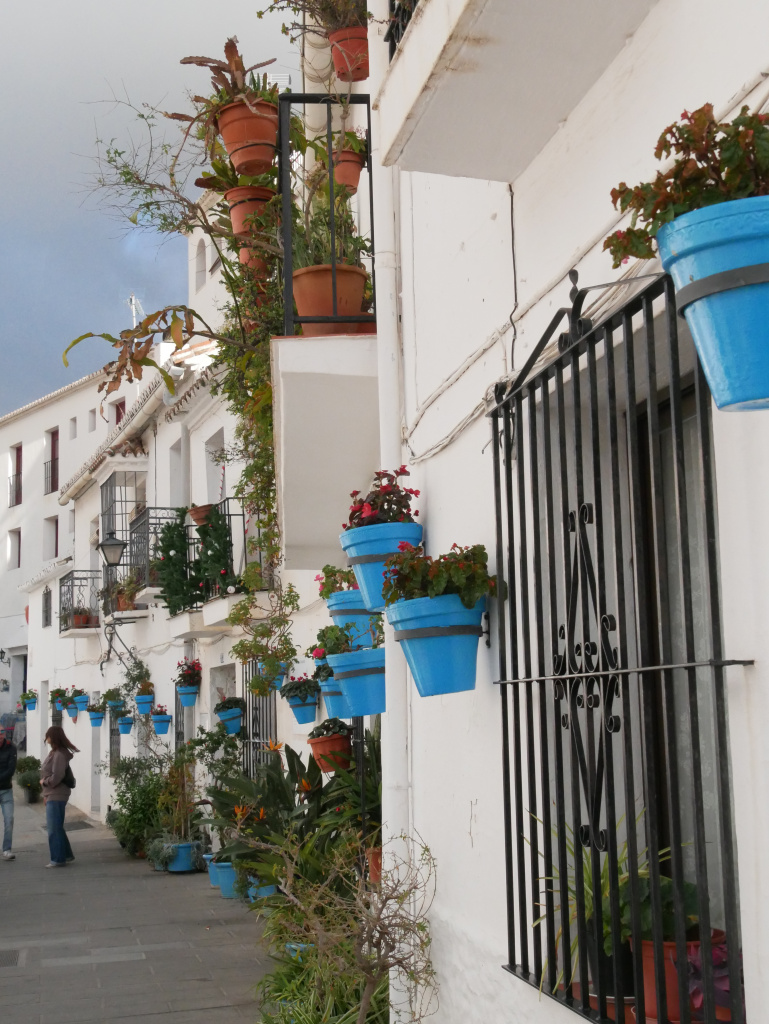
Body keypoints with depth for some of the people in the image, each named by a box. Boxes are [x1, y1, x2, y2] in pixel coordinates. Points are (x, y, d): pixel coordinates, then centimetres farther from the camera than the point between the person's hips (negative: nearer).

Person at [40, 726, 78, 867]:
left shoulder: (59, 754, -18)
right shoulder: (55, 752, 11)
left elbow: (56, 777, -23)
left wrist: (44, 781, -6)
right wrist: (46, 794, 9)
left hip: (56, 797, -10)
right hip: (52, 795, 10)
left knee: (54, 829, -2)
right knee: (56, 827, 18)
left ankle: (58, 859, 5)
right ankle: (66, 854, 28)